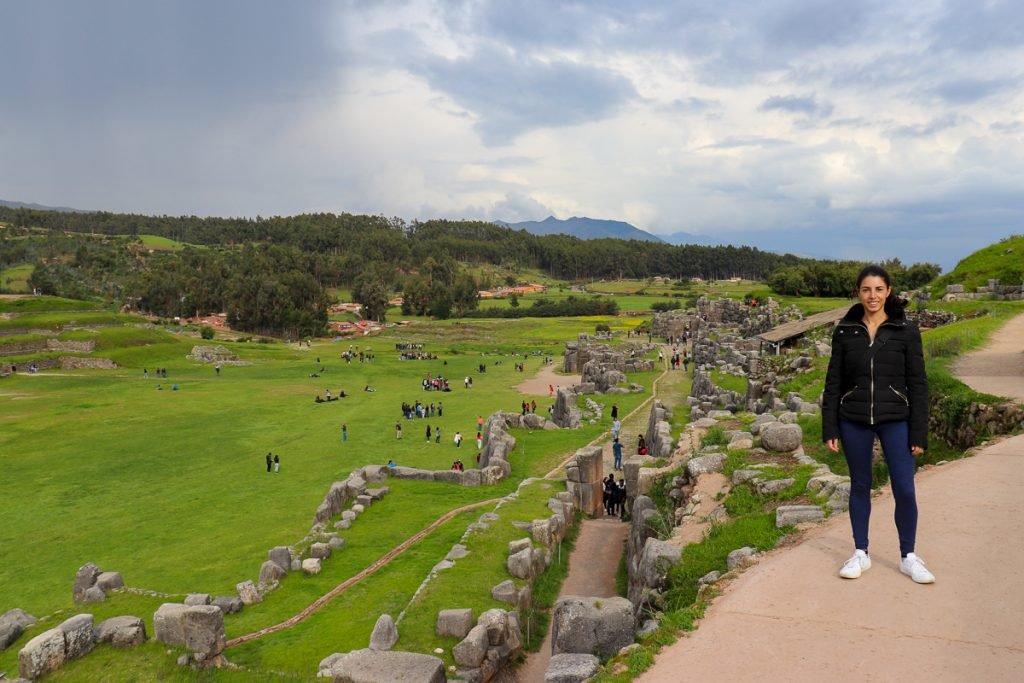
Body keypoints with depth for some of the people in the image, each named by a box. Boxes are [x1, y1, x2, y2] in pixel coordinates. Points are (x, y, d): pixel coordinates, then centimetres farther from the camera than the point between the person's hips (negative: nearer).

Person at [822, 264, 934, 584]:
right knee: (860, 486, 11)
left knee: (904, 489, -1)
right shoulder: (844, 332, 1)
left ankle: (908, 557, 19)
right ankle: (861, 553, 24)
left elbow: (918, 384, -1)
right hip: (854, 422, 1)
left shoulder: (906, 331, -2)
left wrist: (919, 433, -4)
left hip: (895, 420, -1)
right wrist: (830, 428, 0)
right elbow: (833, 382, 3)